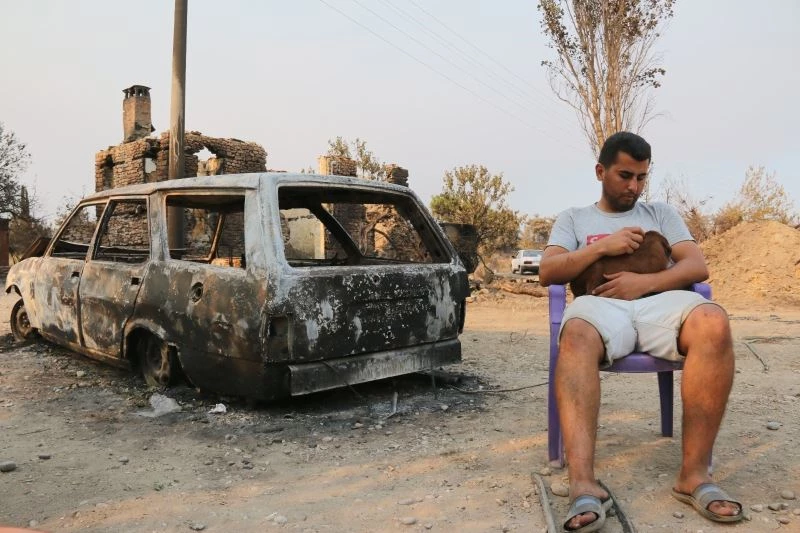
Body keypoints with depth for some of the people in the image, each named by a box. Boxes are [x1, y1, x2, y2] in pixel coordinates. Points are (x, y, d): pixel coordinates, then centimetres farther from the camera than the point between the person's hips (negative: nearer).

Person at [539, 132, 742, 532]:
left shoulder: (661, 213, 27)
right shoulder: (573, 218, 23)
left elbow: (697, 266, 12)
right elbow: (547, 273, 9)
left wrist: (643, 282, -7)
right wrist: (602, 246, -3)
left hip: (658, 302, 2)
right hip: (601, 305, -1)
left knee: (713, 322, -34)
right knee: (576, 335, -40)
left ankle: (694, 473, -29)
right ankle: (584, 485, -50)